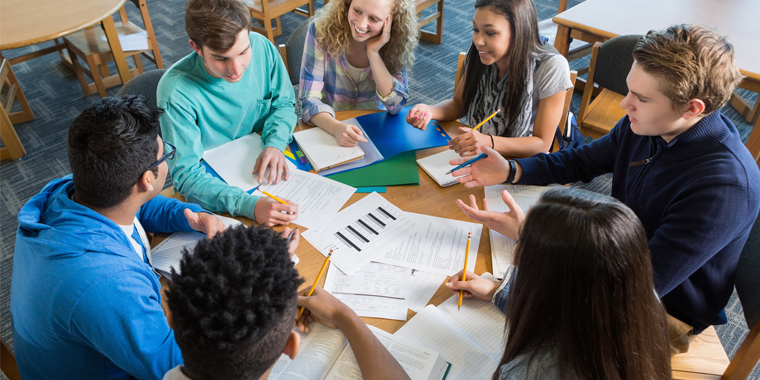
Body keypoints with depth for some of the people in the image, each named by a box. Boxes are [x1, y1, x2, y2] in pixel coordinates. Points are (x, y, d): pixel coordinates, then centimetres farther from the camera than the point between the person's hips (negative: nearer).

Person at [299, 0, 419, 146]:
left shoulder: (397, 44, -10)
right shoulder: (321, 30, -15)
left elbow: (396, 105, -15)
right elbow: (309, 99, -18)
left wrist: (373, 53, -23)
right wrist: (336, 127, -38)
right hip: (326, 128, -2)